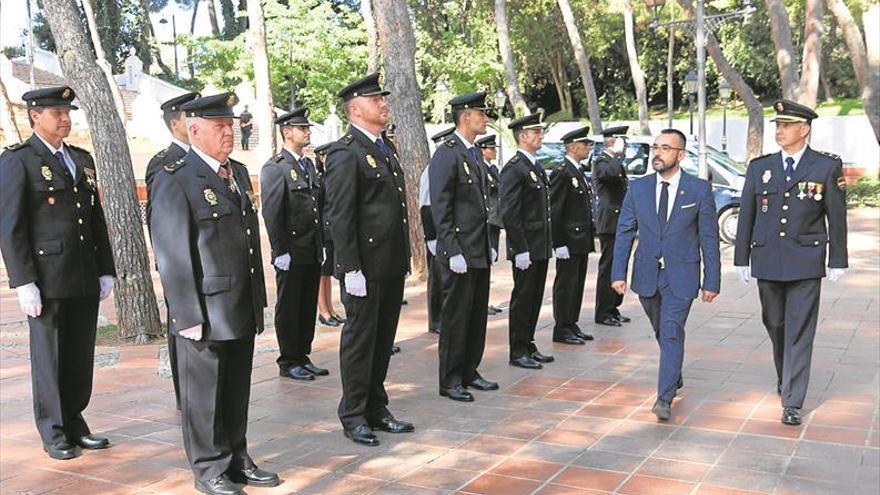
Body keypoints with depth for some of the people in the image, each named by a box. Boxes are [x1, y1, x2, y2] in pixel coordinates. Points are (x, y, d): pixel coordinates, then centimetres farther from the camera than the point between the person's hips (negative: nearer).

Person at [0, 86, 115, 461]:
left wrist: (105, 271, 11)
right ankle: (53, 434, 17)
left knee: (81, 356, 11)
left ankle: (74, 423, 25)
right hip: (47, 280, -6)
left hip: (85, 279, 6)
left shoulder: (82, 159, 15)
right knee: (49, 357, 5)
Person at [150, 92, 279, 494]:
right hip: (207, 312, -7)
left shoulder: (238, 172, 13)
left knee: (237, 390, 16)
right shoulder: (174, 181, -11)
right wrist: (189, 317, -17)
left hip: (243, 310, 7)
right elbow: (173, 255, -15)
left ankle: (236, 459, 30)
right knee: (204, 392, 7)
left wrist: (259, 296, 16)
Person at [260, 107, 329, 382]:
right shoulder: (274, 168, -9)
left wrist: (322, 244, 14)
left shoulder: (309, 165, 15)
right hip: (291, 253, -7)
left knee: (308, 306, 13)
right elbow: (271, 213, -13)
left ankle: (303, 357, 24)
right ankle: (288, 362, 14)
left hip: (313, 252, 7)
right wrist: (280, 251, -15)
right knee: (288, 307, 4)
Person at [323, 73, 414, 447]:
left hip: (392, 265, 8)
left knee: (383, 339, 15)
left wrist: (404, 257, 17)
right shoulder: (345, 153, -11)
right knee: (359, 340, 3)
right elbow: (340, 216, -16)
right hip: (365, 266, -8)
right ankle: (353, 416, 15)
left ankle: (376, 409, 27)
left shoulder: (385, 149, 17)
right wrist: (351, 269, -20)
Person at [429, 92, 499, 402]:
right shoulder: (446, 154, -12)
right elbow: (440, 208, -17)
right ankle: (450, 381, 10)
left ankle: (469, 372, 26)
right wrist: (454, 252, -20)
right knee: (456, 316, 0)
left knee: (477, 315, 14)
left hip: (481, 252, 9)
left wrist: (489, 245, 17)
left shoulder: (474, 153, 16)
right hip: (460, 253, -9)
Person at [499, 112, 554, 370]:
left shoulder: (536, 167, 15)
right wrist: (520, 250, -21)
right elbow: (509, 213, -19)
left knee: (535, 298, 14)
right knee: (522, 298, -1)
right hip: (526, 248, -9)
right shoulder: (514, 168, -14)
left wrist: (548, 243, 17)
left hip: (541, 247, 9)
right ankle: (518, 352, 9)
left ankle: (528, 346, 24)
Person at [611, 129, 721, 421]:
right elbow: (624, 232, 2)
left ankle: (664, 399, -8)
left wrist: (712, 281, -4)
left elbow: (709, 238, -3)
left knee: (671, 334, -12)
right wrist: (618, 273, -5)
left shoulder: (700, 189, -5)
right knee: (661, 332, 17)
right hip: (647, 275, 4)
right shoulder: (638, 188, 2)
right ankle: (674, 375, 42)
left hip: (680, 276, -3)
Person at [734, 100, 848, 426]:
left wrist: (837, 261, 1)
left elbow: (836, 217, 2)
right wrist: (742, 259, 6)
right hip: (767, 262, 3)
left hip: (805, 263, -3)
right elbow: (746, 216, 7)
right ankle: (785, 377, 39)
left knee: (799, 333, -3)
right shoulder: (759, 167, 5)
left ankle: (792, 403, 1)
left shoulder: (827, 167, -1)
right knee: (775, 325, 15)